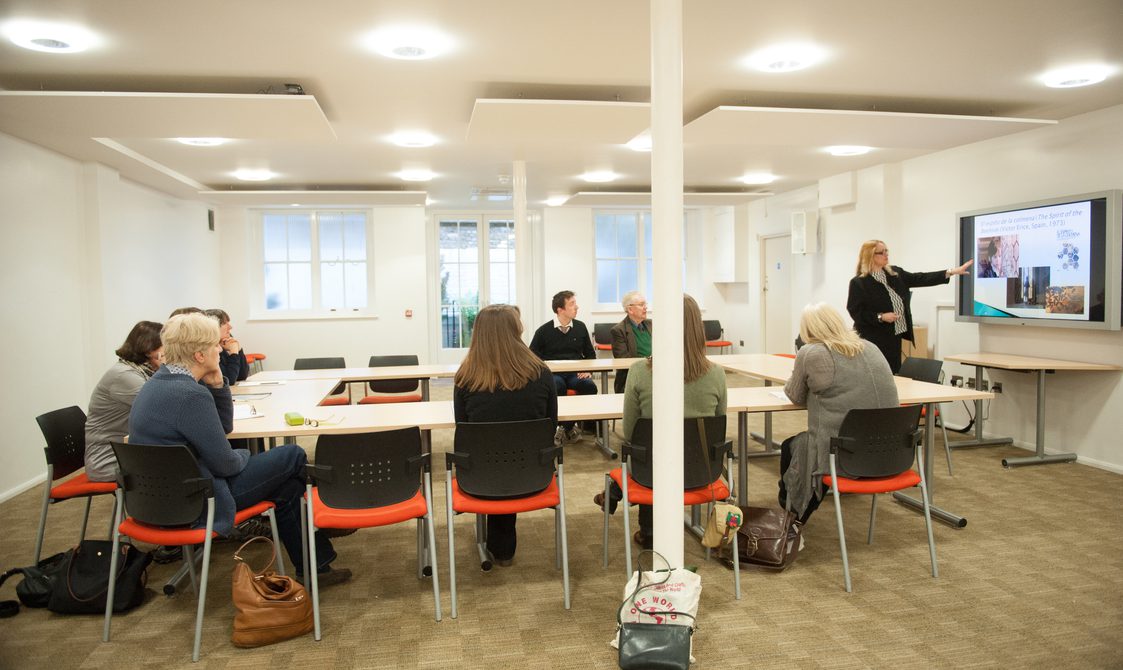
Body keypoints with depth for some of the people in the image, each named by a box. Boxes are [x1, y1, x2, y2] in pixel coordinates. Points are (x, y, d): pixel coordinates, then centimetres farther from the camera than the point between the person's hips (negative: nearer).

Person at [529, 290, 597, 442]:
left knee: (590, 386, -29)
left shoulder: (580, 327, 12)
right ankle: (561, 425, -18)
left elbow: (590, 354, 19)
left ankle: (568, 426, -13)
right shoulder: (544, 331, 3)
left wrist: (587, 370, -1)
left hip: (576, 374, 3)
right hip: (553, 374, -3)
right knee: (557, 386, -38)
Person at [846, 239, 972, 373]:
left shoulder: (895, 273, 11)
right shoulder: (858, 282, -11)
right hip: (874, 340, -7)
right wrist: (880, 317, -20)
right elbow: (855, 311, -13)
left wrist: (951, 272, -1)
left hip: (894, 336, 7)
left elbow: (920, 279, 6)